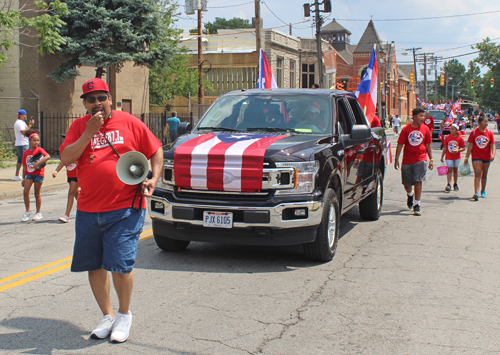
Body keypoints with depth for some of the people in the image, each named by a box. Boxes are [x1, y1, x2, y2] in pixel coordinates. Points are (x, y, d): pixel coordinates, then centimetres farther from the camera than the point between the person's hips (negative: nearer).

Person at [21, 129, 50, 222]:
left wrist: (38, 163, -30)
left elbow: (48, 156, -23)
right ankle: (27, 212, 4)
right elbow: (24, 166, 12)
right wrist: (23, 178, 13)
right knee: (25, 191, -10)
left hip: (38, 173, -3)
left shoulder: (39, 150, -5)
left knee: (37, 194, 4)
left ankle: (38, 213, 17)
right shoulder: (26, 153, 6)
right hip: (29, 174, 3)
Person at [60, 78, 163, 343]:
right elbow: (66, 158, -5)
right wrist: (89, 133, -12)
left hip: (125, 208, -4)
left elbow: (156, 151, 8)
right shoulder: (79, 127, 9)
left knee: (120, 265, -7)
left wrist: (154, 178, -6)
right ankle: (107, 316, 26)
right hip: (88, 209, 4)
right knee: (93, 265, 10)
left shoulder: (129, 122, 2)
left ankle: (124, 315, 16)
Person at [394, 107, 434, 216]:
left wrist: (431, 159, 7)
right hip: (407, 160, 0)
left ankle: (417, 205, -5)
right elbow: (400, 144, -1)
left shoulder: (425, 129, 3)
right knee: (406, 183, 8)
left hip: (420, 159, 0)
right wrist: (396, 159, -5)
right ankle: (410, 195, 43)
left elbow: (428, 145, 9)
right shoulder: (406, 129, -3)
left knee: (418, 181, -11)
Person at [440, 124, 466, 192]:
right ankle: (449, 185, -16)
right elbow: (445, 148, 4)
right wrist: (442, 156, 4)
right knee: (449, 169, -10)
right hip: (449, 156, 0)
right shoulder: (448, 137, -1)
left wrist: (457, 150, -20)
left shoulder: (460, 138, -6)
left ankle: (455, 184, 24)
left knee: (455, 169, 11)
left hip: (457, 156, 0)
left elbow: (463, 148, -3)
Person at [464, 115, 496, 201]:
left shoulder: (490, 133, 1)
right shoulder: (474, 132, -3)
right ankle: (476, 193, -22)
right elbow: (470, 146, 0)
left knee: (484, 175, 13)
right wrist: (467, 157, -1)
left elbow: (493, 145, -3)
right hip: (476, 157, -3)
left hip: (487, 157, 3)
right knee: (477, 174, -15)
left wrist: (493, 154, -20)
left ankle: (483, 191, 29)